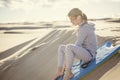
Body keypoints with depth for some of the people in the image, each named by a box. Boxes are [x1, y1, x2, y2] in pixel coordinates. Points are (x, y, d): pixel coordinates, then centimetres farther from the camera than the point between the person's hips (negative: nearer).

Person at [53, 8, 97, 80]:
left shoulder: (84, 28, -20)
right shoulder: (83, 26, 9)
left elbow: (77, 45, -23)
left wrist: (65, 63, -17)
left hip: (89, 54, -10)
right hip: (85, 52, 10)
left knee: (69, 47, -32)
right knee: (61, 47, 6)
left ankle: (68, 73, -18)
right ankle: (59, 72, -1)